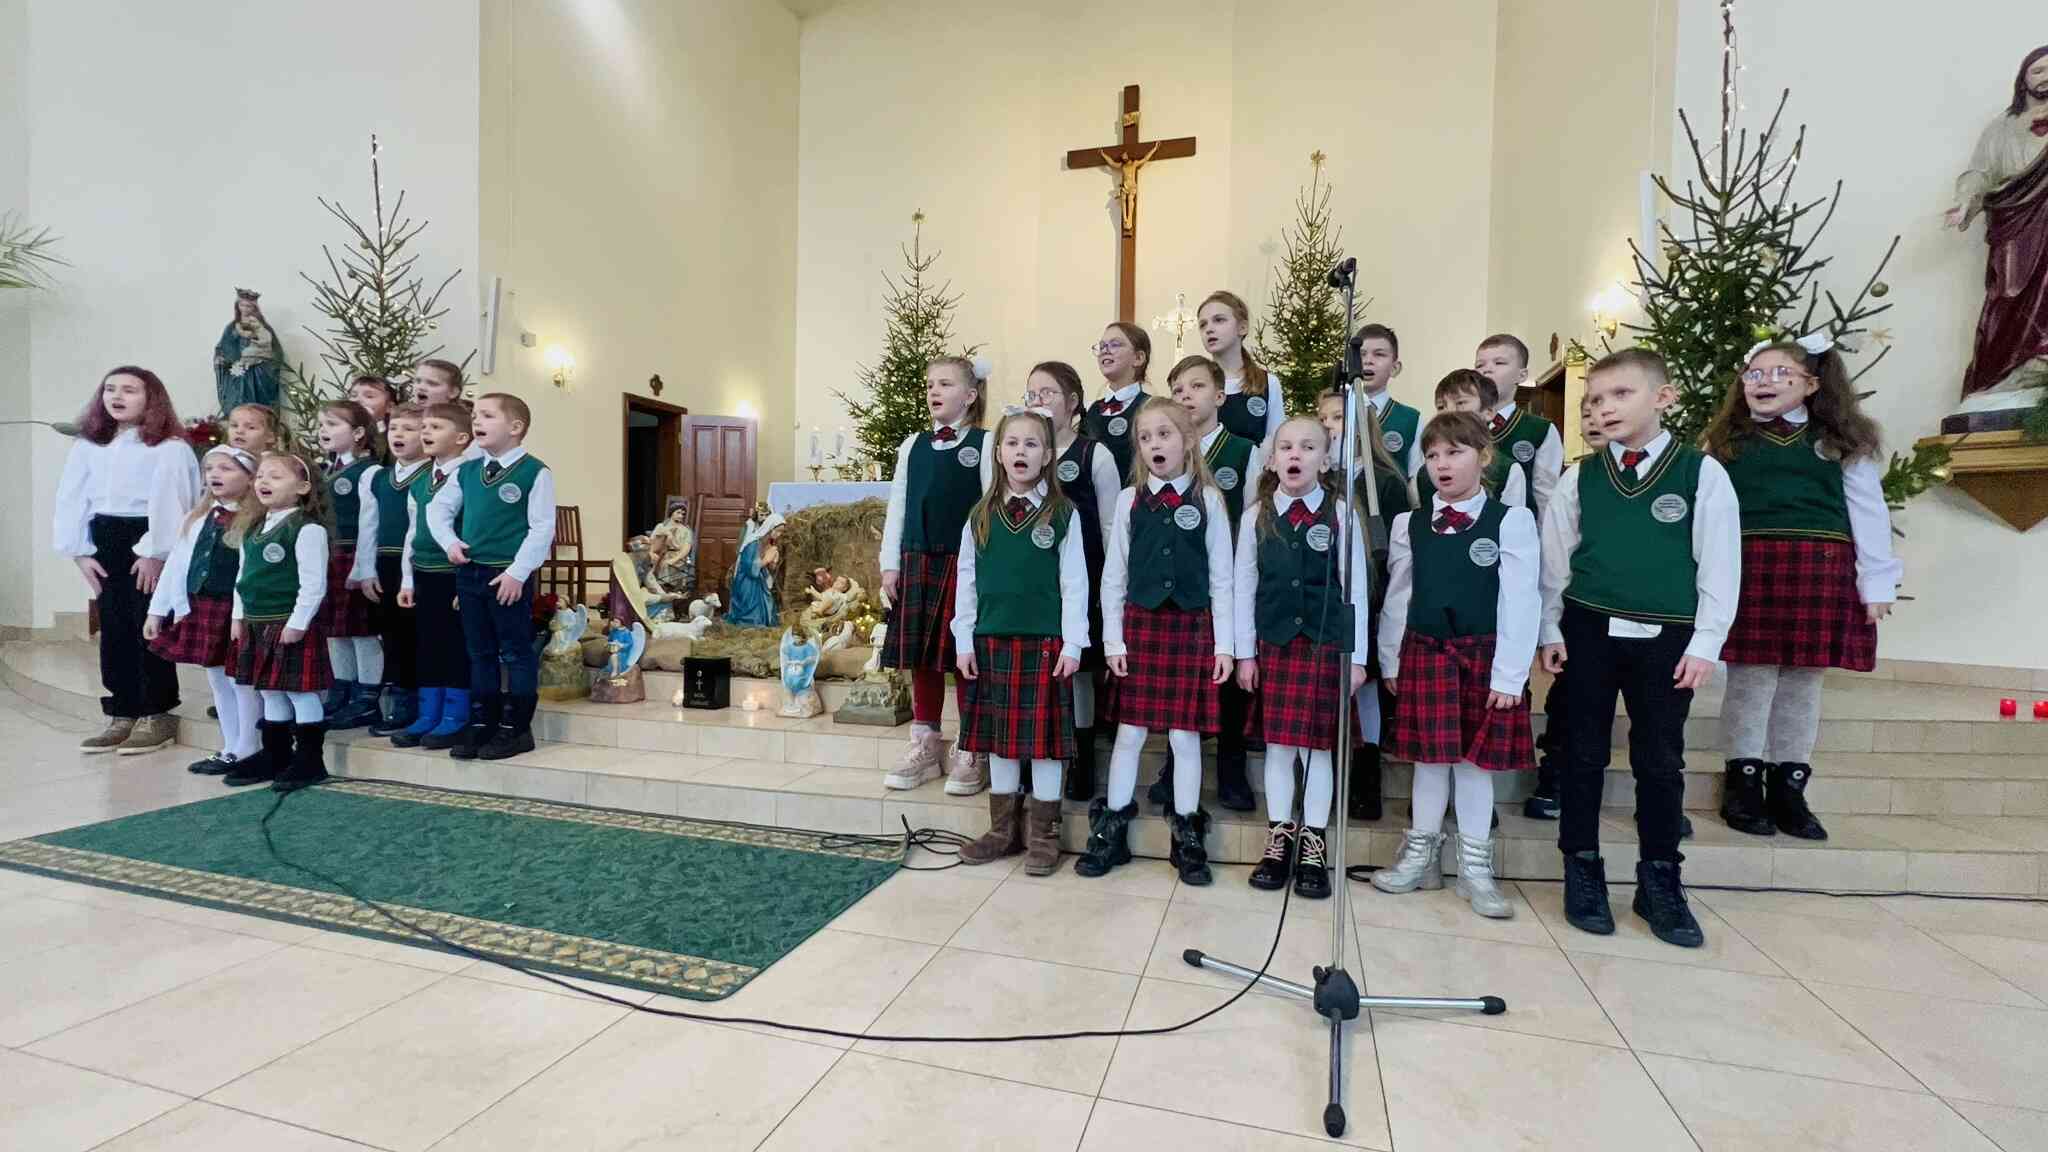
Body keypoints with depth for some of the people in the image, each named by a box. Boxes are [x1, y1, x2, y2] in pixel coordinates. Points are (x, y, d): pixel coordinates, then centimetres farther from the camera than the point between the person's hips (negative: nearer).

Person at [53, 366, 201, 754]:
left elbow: (169, 500, -14)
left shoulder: (169, 447, -8)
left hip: (149, 544, -7)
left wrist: (156, 553, -16)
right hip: (104, 542, 7)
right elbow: (71, 499, 10)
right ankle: (123, 714, 18)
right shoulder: (86, 445, 11)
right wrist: (81, 552, 3)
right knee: (113, 630, 10)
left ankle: (157, 714, 9)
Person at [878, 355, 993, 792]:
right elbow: (897, 508, 13)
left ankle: (969, 752, 13)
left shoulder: (984, 444, 0)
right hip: (916, 561, 5)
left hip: (963, 562, -4)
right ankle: (925, 745, 23)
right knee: (920, 656, 10)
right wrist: (890, 566, 7)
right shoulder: (913, 445, 13)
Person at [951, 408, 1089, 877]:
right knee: (998, 735, 11)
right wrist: (964, 642, 4)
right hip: (991, 640, 4)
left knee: (1044, 737, 3)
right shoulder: (980, 516, 8)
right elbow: (966, 582, 8)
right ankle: (1004, 829, 25)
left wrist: (1072, 644, -8)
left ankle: (1042, 836, 17)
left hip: (1044, 641, -3)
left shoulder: (1062, 514, -1)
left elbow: (1075, 584, -3)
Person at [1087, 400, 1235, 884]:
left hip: (1192, 627, -1)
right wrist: (1112, 639, -1)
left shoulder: (1208, 500, 0)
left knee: (1185, 734, 5)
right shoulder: (1129, 499, 3)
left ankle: (1187, 837, 20)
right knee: (1129, 731, 7)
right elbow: (1114, 575, 4)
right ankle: (1111, 830, 20)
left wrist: (1224, 644, -3)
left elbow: (1222, 577, 0)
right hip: (1139, 624, 1)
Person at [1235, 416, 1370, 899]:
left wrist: (1356, 655, -3)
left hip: (1326, 643, -1)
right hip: (1273, 643, 1)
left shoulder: (1340, 515, -3)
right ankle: (1279, 839, 21)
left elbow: (1355, 590, -1)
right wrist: (1245, 652, 1)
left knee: (1318, 744, 5)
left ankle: (1312, 845, 18)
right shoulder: (1256, 518, 1)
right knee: (1277, 744, 7)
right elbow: (1243, 589, 3)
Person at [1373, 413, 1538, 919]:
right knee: (1429, 755, 9)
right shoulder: (1408, 524, 5)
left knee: (1476, 757, 7)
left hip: (1484, 655, -2)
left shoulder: (1511, 520, -6)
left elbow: (1520, 602, -8)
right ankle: (1421, 853, 24)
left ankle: (1475, 865, 22)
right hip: (1424, 652, 2)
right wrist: (1391, 661, 6)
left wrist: (1509, 673, -12)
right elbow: (1396, 597, 7)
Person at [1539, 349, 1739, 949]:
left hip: (1666, 637, -1)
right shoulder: (1579, 478, 2)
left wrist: (1705, 642, -5)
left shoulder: (1703, 473, -1)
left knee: (1661, 762, 8)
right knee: (1584, 754, 7)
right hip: (1590, 630, 1)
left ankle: (1659, 882, 23)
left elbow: (1720, 564, -1)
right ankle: (1582, 873, 20)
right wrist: (1552, 631, 4)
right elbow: (1555, 558, 7)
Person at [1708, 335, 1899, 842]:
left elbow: (1868, 513, 8)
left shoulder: (1843, 443, 11)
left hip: (1821, 571, 2)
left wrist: (1878, 581, 2)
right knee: (1751, 675, -1)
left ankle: (1789, 788, 18)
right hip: (1747, 568, -1)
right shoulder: (1726, 443, 10)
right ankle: (1744, 781, 11)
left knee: (1803, 678, 7)